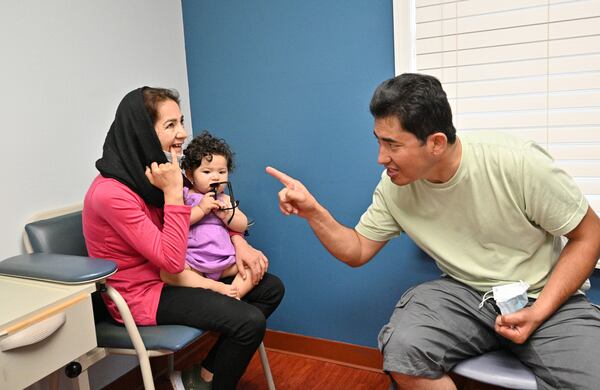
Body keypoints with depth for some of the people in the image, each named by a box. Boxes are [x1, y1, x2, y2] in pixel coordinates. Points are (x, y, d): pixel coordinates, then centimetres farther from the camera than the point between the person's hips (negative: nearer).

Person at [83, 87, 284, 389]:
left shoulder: (154, 171, 0)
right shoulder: (111, 193, -25)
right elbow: (172, 260, -25)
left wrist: (239, 243, -4)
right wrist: (173, 191, -26)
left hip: (169, 278, 8)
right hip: (142, 295, -8)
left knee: (271, 288, 3)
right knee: (250, 321, -21)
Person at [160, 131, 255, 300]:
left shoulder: (225, 199, 14)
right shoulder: (184, 196, 2)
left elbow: (242, 226, 8)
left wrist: (226, 214, -10)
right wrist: (201, 209, -19)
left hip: (224, 262, 4)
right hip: (193, 261, -4)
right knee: (167, 272, -30)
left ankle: (236, 293, -21)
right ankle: (217, 287, -31)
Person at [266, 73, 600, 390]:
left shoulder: (519, 164, -21)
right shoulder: (393, 187, -9)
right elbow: (357, 252, 1)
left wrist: (538, 313, -18)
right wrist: (313, 212, -16)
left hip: (547, 296, -2)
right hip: (466, 293, 3)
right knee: (402, 348, -24)